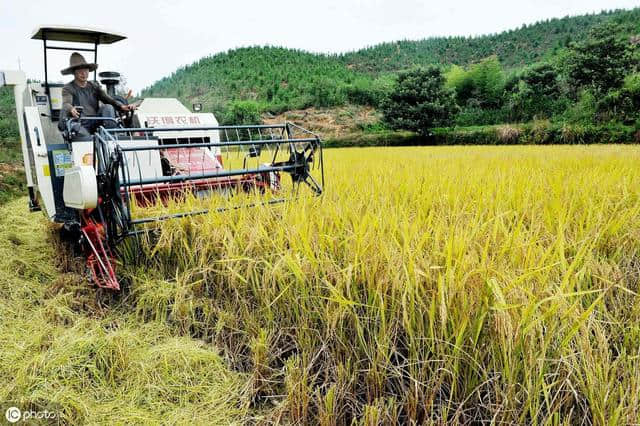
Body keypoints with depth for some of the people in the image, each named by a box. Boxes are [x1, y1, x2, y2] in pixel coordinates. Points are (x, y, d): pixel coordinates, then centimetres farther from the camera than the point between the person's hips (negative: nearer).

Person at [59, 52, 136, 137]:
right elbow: (66, 104, -13)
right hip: (81, 124, -2)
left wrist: (122, 106, -20)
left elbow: (108, 99, 4)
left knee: (108, 107, -23)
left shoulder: (94, 86, 19)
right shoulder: (68, 88, 8)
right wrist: (71, 109, -41)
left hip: (96, 122, 2)